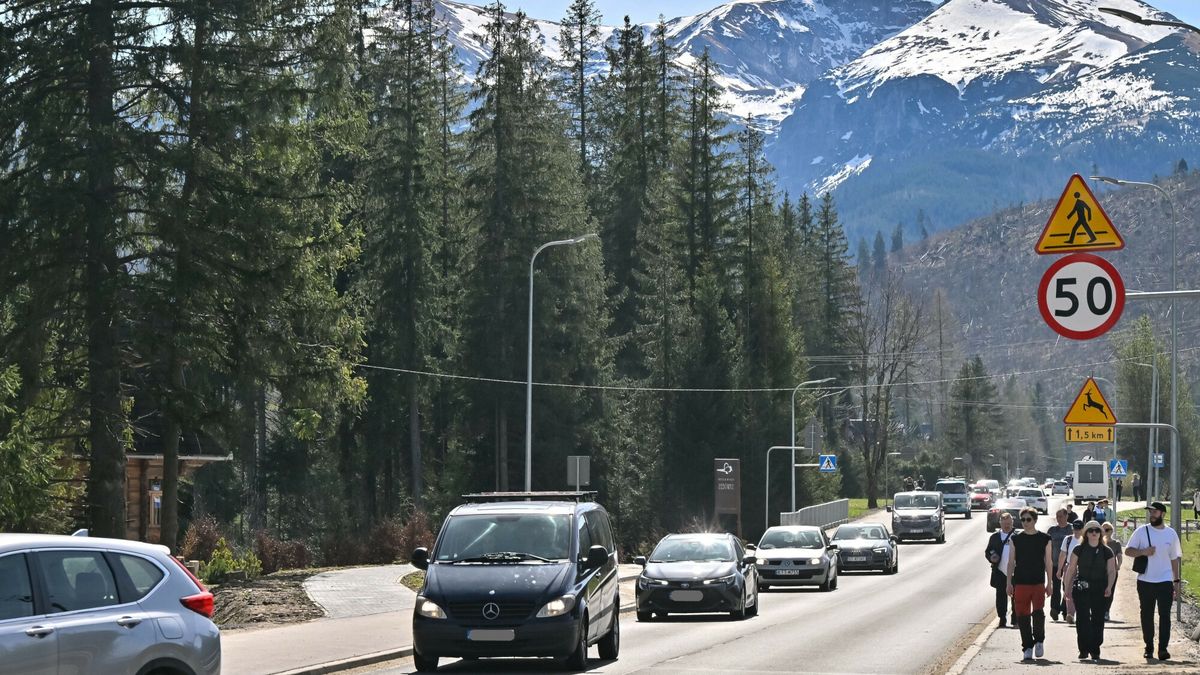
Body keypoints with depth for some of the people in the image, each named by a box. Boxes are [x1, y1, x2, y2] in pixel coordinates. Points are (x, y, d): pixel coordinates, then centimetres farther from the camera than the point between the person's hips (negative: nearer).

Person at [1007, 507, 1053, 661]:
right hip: (1020, 583, 1)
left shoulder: (1045, 539, 5)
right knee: (1023, 616, 0)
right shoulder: (1015, 539, 6)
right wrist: (1009, 583, 3)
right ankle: (1027, 648, 9)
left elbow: (1048, 562, 7)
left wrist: (1049, 583, 4)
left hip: (1038, 583, -1)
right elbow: (1011, 562, 9)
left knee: (1038, 612, -13)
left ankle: (1039, 640, 9)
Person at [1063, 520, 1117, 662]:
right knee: (1082, 618, -8)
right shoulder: (1079, 550, 5)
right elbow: (1071, 569, 7)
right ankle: (1083, 650, -5)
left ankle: (1095, 650, 10)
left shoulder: (1106, 552, 7)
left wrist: (1109, 586, -12)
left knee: (1098, 619, 1)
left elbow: (1112, 571, 4)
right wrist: (1067, 588, 3)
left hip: (1100, 590, 1)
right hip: (1081, 589, -1)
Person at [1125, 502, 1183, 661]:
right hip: (1145, 581, 0)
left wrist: (1176, 581, 9)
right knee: (1147, 616, 8)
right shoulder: (1142, 531, 1)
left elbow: (1174, 558, 11)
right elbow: (1128, 551, 2)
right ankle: (1149, 647, 18)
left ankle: (1163, 648, -11)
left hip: (1165, 581, 0)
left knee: (1165, 615, -9)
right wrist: (1143, 552, -17)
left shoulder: (1171, 534, 5)